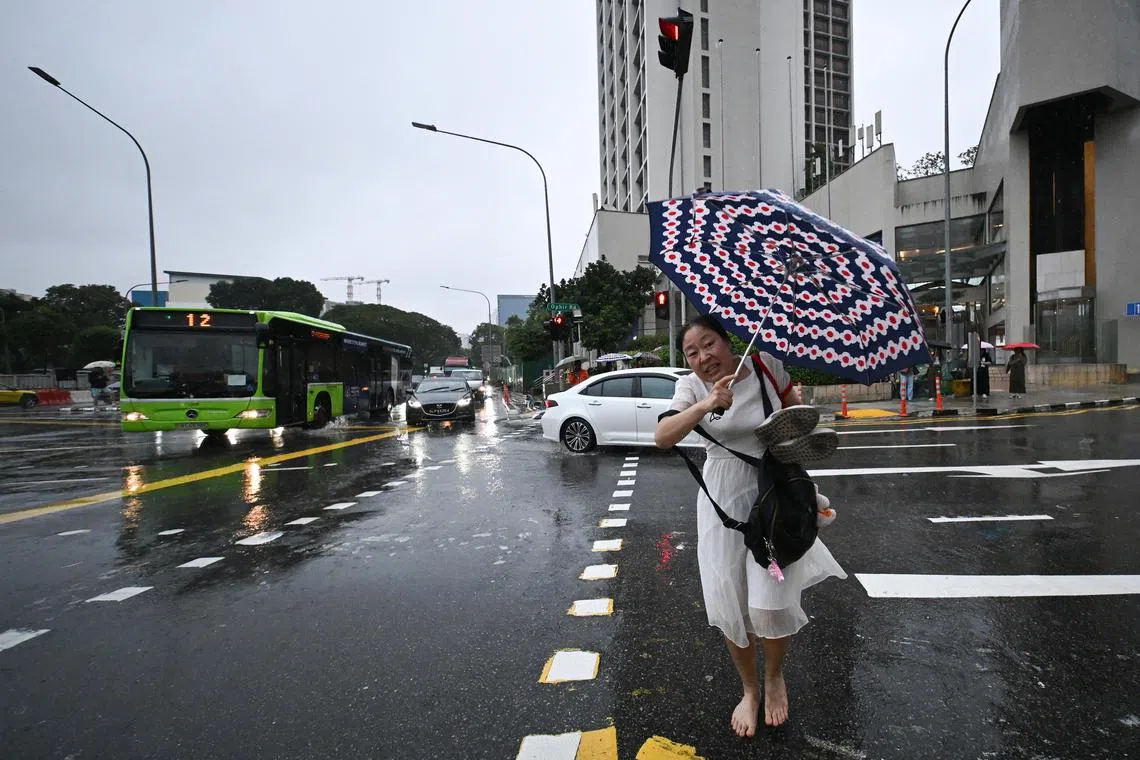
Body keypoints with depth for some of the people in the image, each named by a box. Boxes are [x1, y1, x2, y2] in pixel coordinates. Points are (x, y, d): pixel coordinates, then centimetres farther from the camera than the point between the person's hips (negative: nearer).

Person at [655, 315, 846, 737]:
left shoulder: (766, 367, -7)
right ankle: (749, 690, 36)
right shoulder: (692, 387, -7)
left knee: (770, 605, -5)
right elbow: (662, 437, -24)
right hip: (723, 502, 1)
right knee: (730, 605, 7)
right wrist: (705, 406, -37)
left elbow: (796, 410, 13)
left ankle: (775, 676, 31)